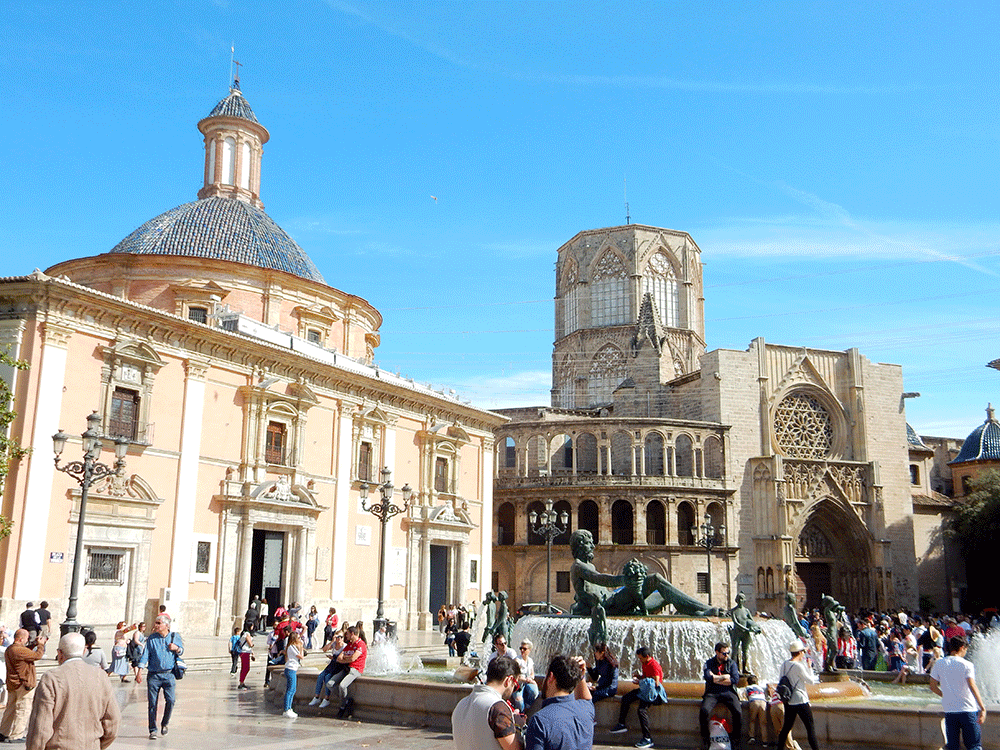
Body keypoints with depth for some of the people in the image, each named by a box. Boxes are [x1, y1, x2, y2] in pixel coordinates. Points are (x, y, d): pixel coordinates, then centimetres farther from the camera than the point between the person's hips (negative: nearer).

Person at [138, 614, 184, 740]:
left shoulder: (175, 637, 8)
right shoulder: (152, 638, 6)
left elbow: (181, 652, 14)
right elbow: (145, 655, 3)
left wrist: (176, 648, -10)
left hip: (168, 674, 0)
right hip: (153, 675, 0)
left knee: (170, 700, -11)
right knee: (152, 703, -1)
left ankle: (164, 723, 13)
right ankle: (152, 730, 11)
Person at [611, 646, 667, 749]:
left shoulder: (654, 666, -19)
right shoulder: (645, 664, 11)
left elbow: (656, 683, -22)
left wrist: (641, 682, -16)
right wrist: (638, 676, 5)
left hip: (653, 692, -10)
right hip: (645, 689, 10)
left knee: (642, 709, -27)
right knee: (626, 698, -2)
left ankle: (648, 739, -22)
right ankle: (621, 724, 8)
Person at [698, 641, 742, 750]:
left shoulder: (732, 663, 14)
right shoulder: (709, 663, 11)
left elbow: (735, 680, -2)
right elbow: (708, 677, -9)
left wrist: (716, 679, -5)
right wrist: (725, 677, -5)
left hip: (728, 692, 1)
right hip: (712, 693, -1)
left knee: (738, 712, -26)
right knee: (704, 710, -29)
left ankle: (736, 739, -6)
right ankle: (705, 738, -9)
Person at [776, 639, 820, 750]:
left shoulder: (784, 664, 5)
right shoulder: (798, 666, -18)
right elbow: (811, 681, -8)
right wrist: (809, 667, 3)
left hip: (788, 702, 7)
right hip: (801, 701, -7)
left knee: (786, 727, 15)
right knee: (810, 727, 2)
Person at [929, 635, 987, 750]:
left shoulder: (939, 664, 5)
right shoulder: (966, 664, -7)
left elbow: (933, 686, 7)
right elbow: (972, 686, -19)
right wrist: (983, 708, -20)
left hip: (949, 710, 3)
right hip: (968, 710, -3)